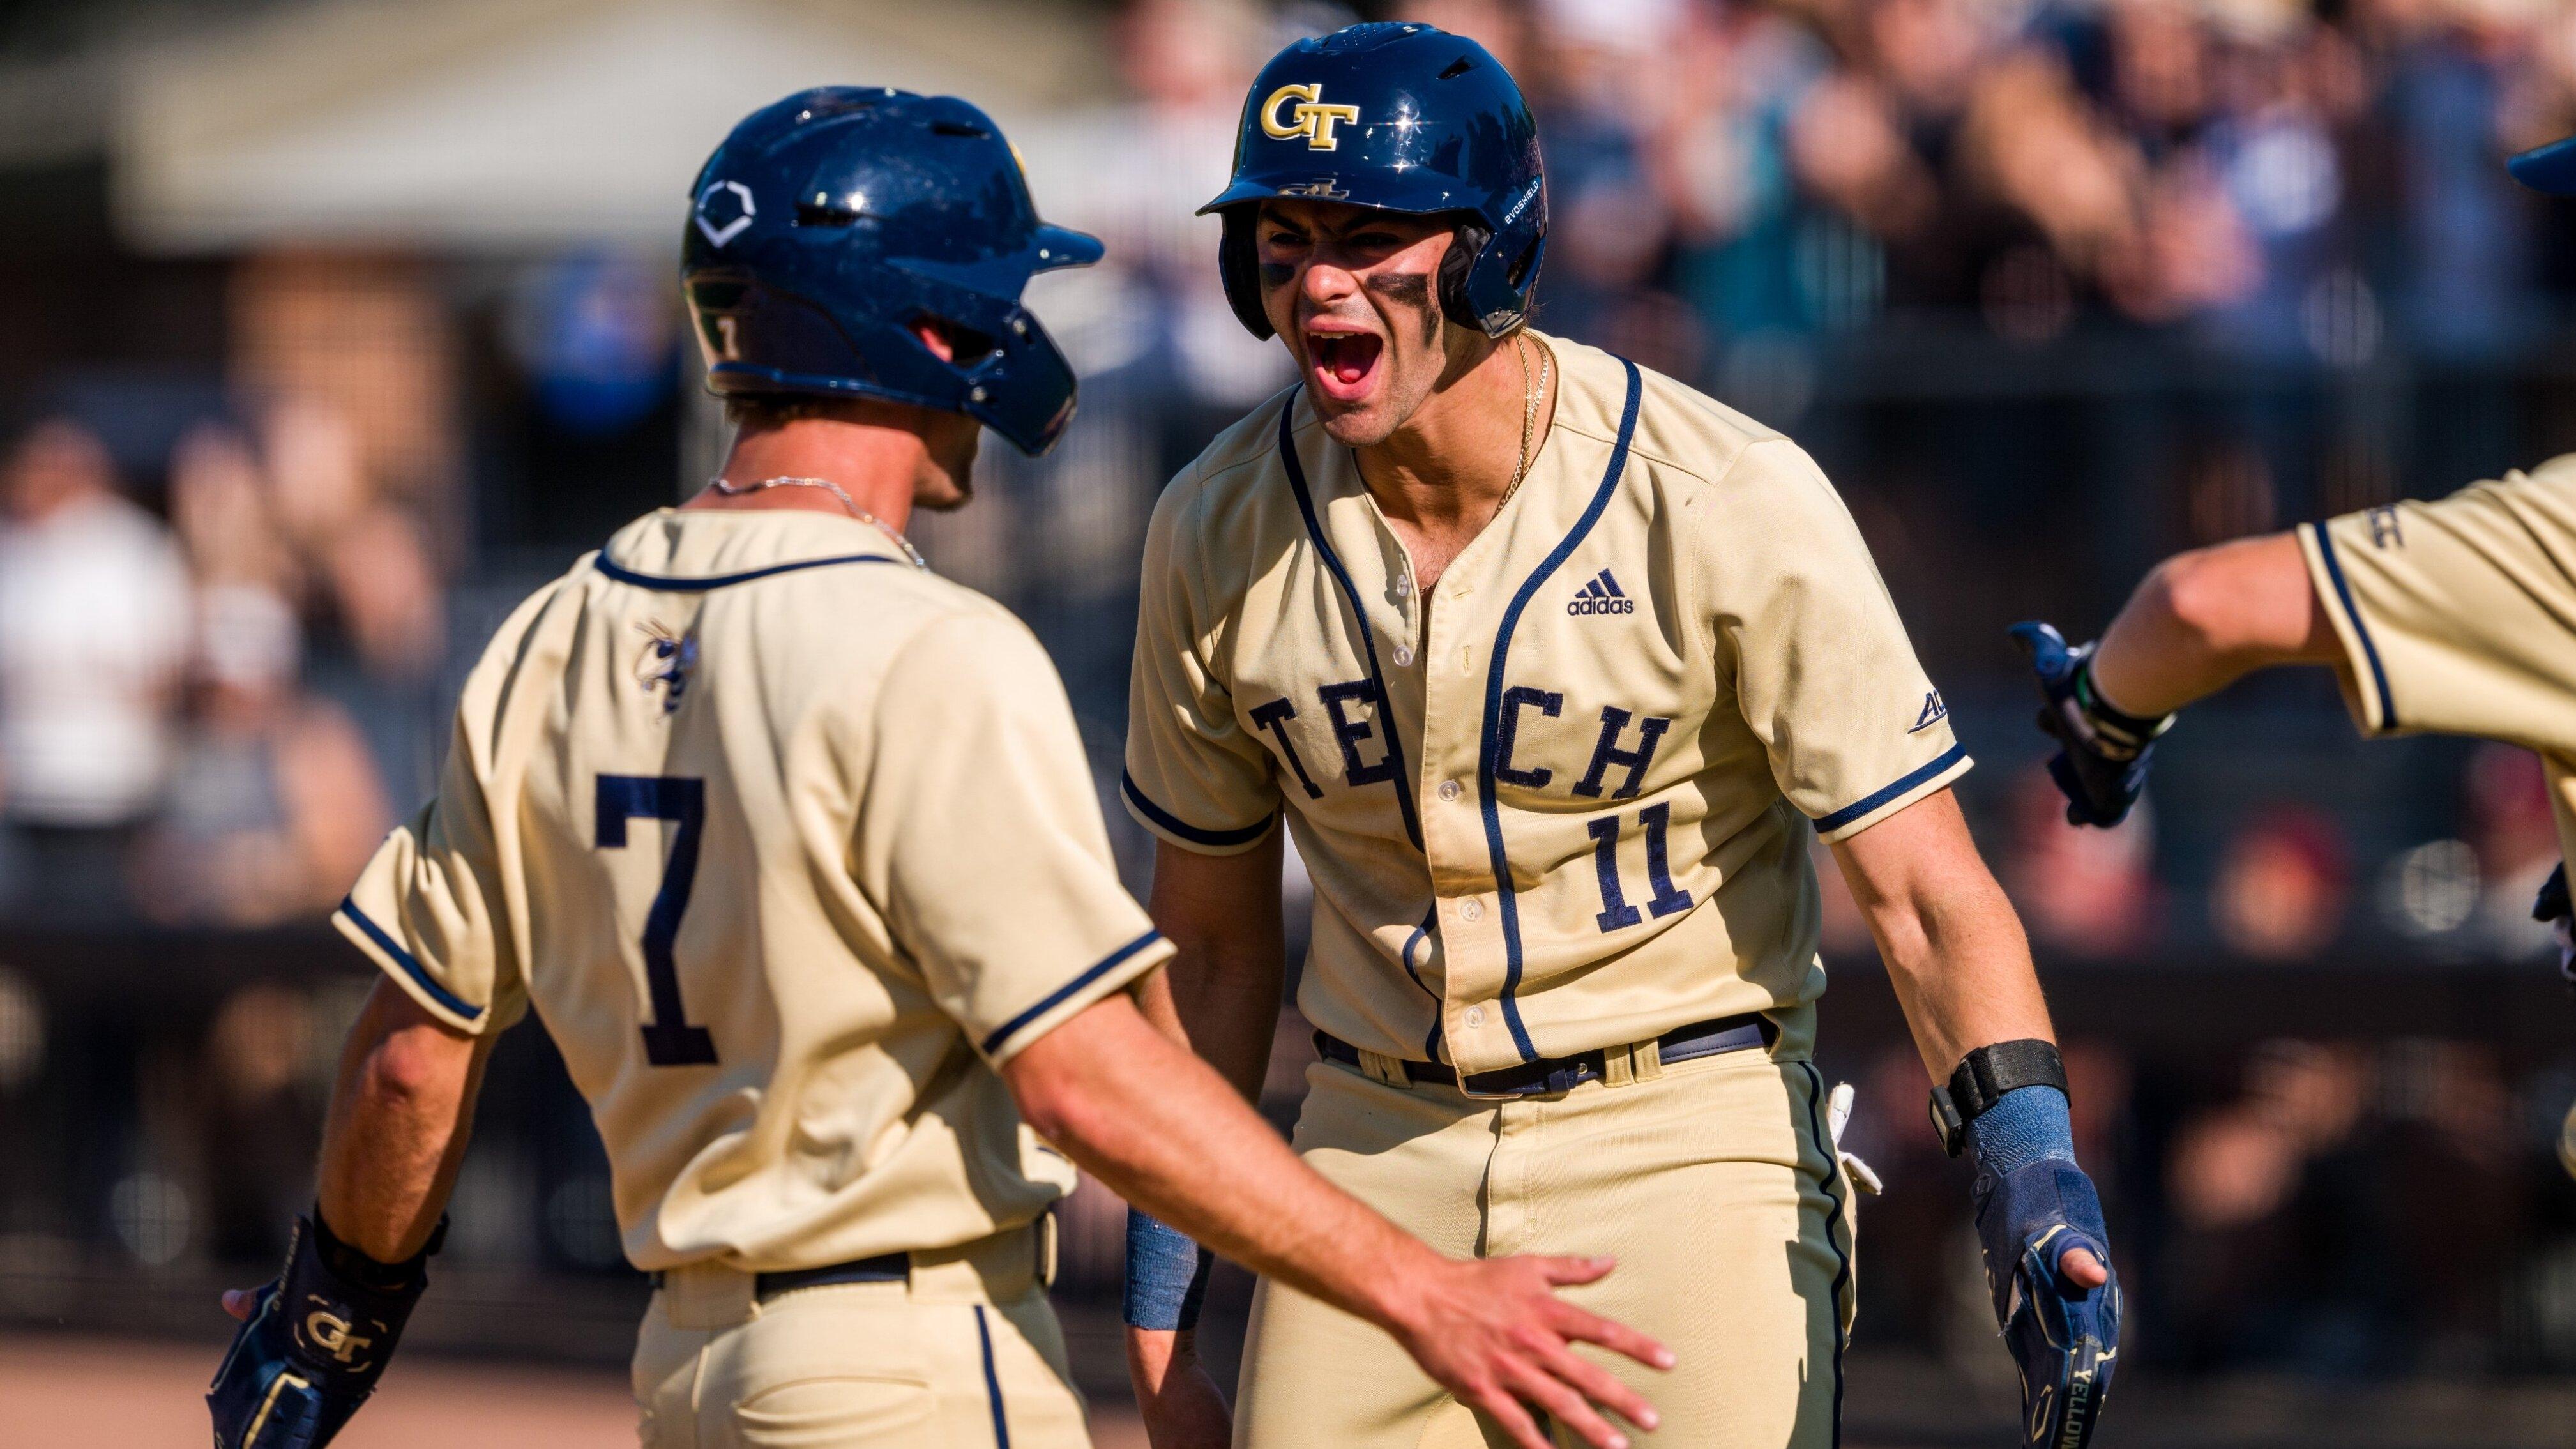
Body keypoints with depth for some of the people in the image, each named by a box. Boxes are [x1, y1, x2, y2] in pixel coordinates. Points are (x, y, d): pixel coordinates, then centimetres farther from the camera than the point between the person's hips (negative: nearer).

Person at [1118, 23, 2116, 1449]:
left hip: (1689, 1148, -4)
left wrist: (2026, 1161, -30)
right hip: (1379, 1155, 4)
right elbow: (1210, 940, 10)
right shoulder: (1216, 533, -2)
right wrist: (1157, 1321, 10)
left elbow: (1925, 894, -14)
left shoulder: (1729, 505, -15)